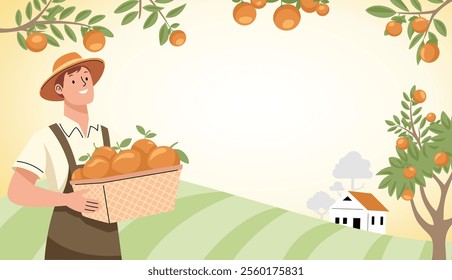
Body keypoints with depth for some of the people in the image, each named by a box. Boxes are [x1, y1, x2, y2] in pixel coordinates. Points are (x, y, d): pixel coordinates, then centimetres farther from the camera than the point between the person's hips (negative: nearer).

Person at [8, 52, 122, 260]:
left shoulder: (109, 137, 8)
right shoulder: (46, 139, -7)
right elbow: (17, 192, -16)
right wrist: (67, 200, -30)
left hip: (107, 248, 5)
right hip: (66, 246, -4)